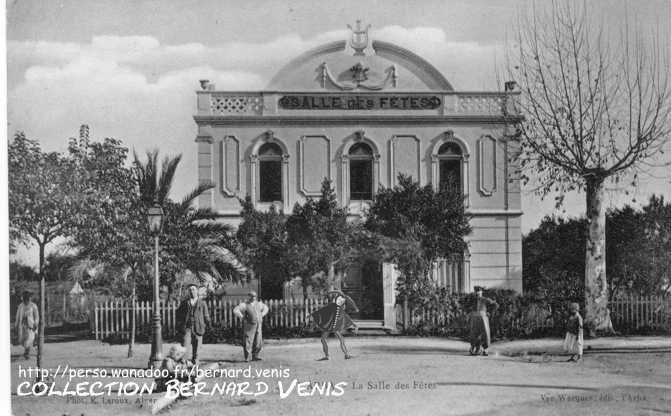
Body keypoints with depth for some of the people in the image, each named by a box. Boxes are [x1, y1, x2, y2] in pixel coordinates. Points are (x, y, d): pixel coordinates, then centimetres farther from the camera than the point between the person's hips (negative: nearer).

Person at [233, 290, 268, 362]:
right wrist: (243, 317, -13)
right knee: (248, 342, -4)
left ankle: (255, 356, 17)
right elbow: (235, 311, -14)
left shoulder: (258, 304, 10)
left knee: (258, 343, 4)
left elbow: (265, 308, 28)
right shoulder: (244, 305, -6)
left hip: (258, 326, 5)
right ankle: (247, 358, 4)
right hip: (249, 326, -5)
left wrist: (261, 316, 14)